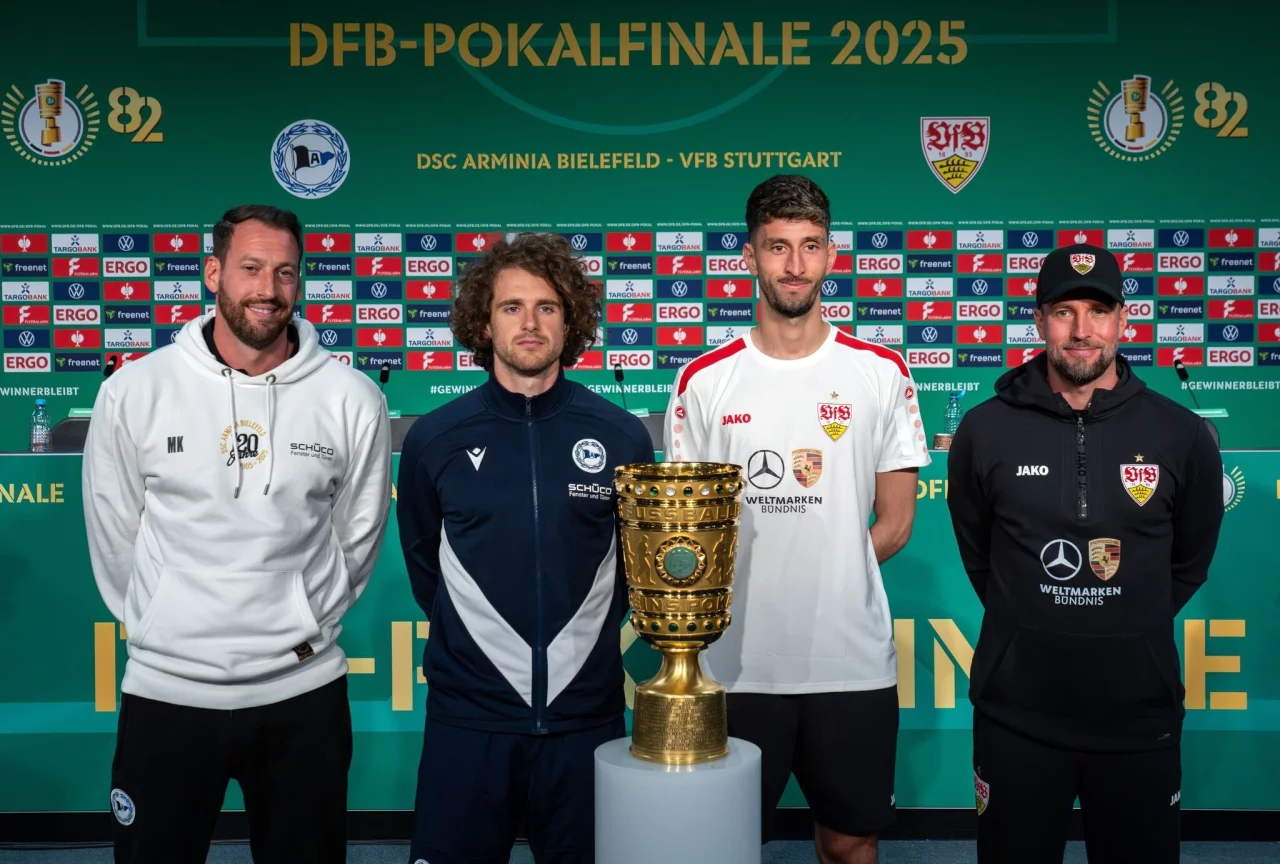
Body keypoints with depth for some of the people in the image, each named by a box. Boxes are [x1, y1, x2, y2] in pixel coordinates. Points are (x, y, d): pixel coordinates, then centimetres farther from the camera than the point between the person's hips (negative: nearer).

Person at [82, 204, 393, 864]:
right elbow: (113, 533, 5)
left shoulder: (352, 399, -5)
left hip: (304, 691, 1)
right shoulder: (133, 391, -5)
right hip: (166, 689, 0)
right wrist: (156, 628, 8)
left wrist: (307, 624, 9)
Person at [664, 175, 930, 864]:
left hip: (853, 663, 1)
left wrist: (817, 574, -6)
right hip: (737, 664, 0)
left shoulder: (882, 375, 1)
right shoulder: (703, 382, 1)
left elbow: (895, 523, 3)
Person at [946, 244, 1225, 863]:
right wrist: (1032, 624, 8)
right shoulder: (985, 430, -4)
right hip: (1016, 714, 0)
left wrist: (1132, 629, 9)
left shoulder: (1181, 435, -3)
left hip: (1140, 717, 1)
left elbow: (1190, 560, 10)